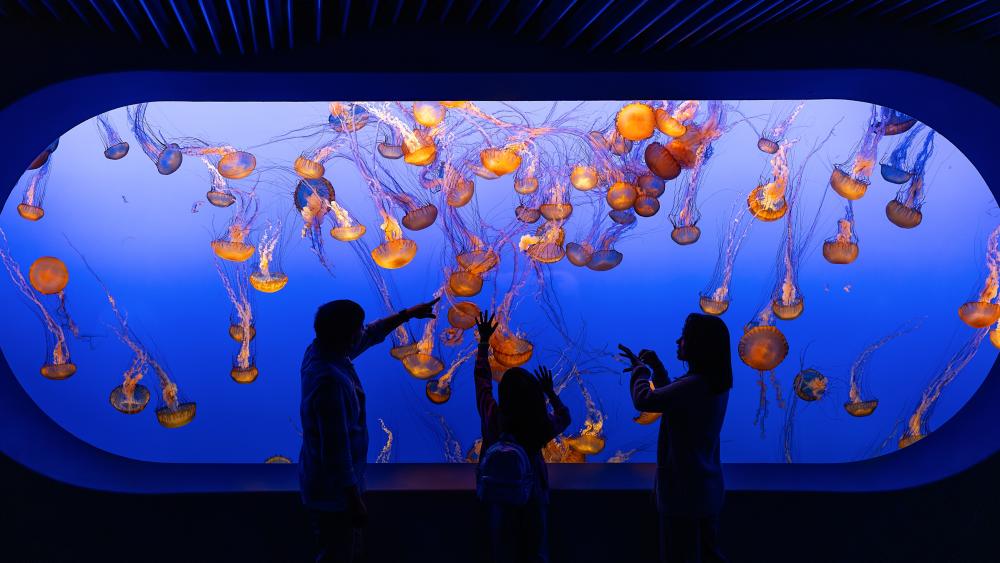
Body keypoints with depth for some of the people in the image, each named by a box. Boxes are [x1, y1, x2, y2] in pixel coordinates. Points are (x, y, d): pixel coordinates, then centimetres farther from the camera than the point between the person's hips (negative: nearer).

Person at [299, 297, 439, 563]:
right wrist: (355, 502, -21)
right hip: (333, 493, -9)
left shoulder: (319, 351, -5)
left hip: (326, 483, 9)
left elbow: (370, 336, 14)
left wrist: (408, 314, 20)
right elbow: (336, 451, -30)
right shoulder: (330, 381, -33)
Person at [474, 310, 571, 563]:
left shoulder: (493, 419, -23)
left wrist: (484, 341, -2)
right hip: (532, 493, 0)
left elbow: (482, 380, -9)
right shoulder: (542, 426, -21)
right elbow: (564, 418, 4)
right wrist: (550, 392, 11)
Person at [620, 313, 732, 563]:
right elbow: (672, 397, 21)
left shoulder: (695, 385, -25)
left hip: (684, 490, -9)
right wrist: (656, 368, 12)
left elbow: (644, 400, -27)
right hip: (707, 487, 9)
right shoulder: (715, 383, 6)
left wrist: (640, 369, -8)